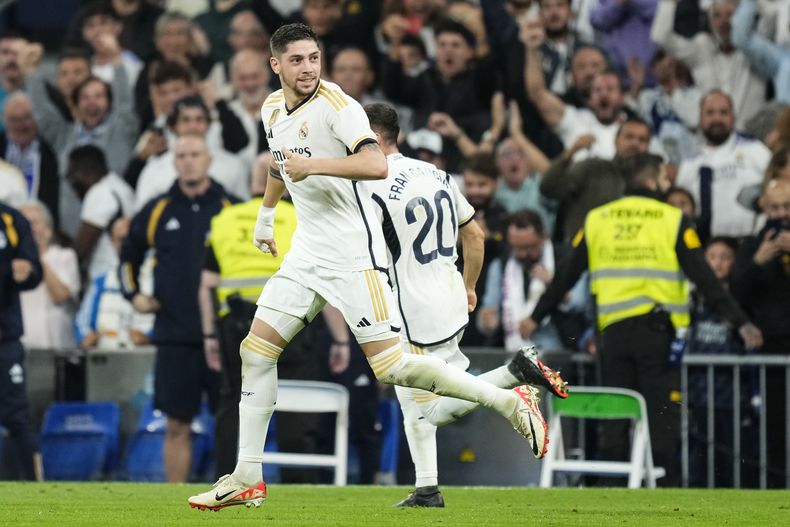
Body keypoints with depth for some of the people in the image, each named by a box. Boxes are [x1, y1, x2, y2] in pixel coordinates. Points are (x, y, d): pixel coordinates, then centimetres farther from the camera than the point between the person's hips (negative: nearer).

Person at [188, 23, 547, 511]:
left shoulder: (336, 105, -15)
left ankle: (511, 402, -5)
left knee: (391, 366, -15)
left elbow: (376, 164, -30)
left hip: (353, 254, -8)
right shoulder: (273, 108, 9)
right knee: (256, 351, 4)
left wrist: (313, 164, -31)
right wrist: (266, 214, 44)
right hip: (307, 252, 8)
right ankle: (247, 479, 13)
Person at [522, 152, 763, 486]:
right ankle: (666, 485, -4)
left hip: (614, 330, 3)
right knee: (662, 416, -1)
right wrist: (740, 323, -5)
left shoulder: (596, 220, 9)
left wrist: (536, 317, 23)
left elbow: (566, 276, 12)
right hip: (659, 330, -3)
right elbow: (704, 279, -6)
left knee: (613, 419, 8)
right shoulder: (673, 221, -1)